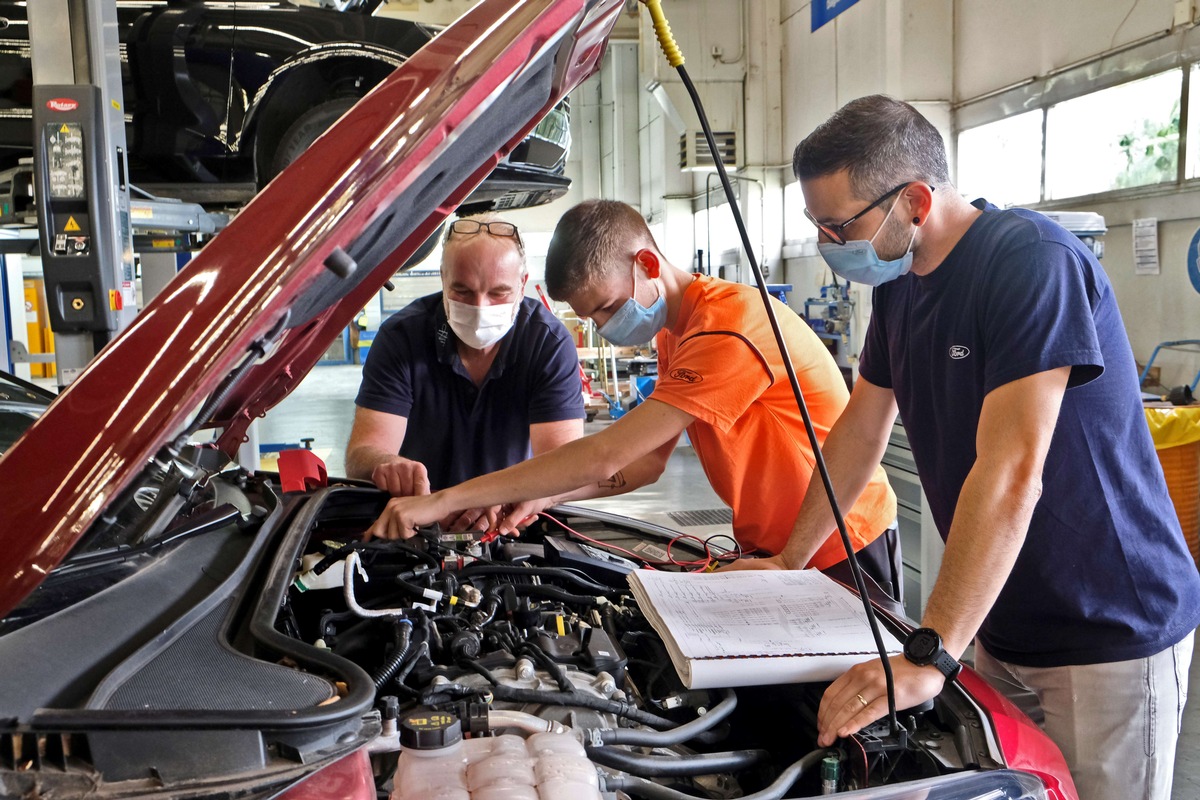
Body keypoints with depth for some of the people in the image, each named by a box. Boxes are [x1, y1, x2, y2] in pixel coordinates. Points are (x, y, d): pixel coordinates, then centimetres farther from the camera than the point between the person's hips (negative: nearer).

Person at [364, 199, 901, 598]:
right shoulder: (674, 334, 4)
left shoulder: (734, 323, -30)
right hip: (767, 549, 8)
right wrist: (542, 497, -12)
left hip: (844, 552, -8)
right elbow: (648, 462, 4)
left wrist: (444, 500, -30)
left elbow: (603, 457, -33)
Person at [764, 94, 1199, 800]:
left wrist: (929, 658, -35)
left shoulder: (1035, 263, -23)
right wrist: (789, 563, 12)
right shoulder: (899, 281, 5)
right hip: (1002, 630, 8)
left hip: (1110, 633, -7)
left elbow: (1011, 473, -32)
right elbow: (863, 429, 12)